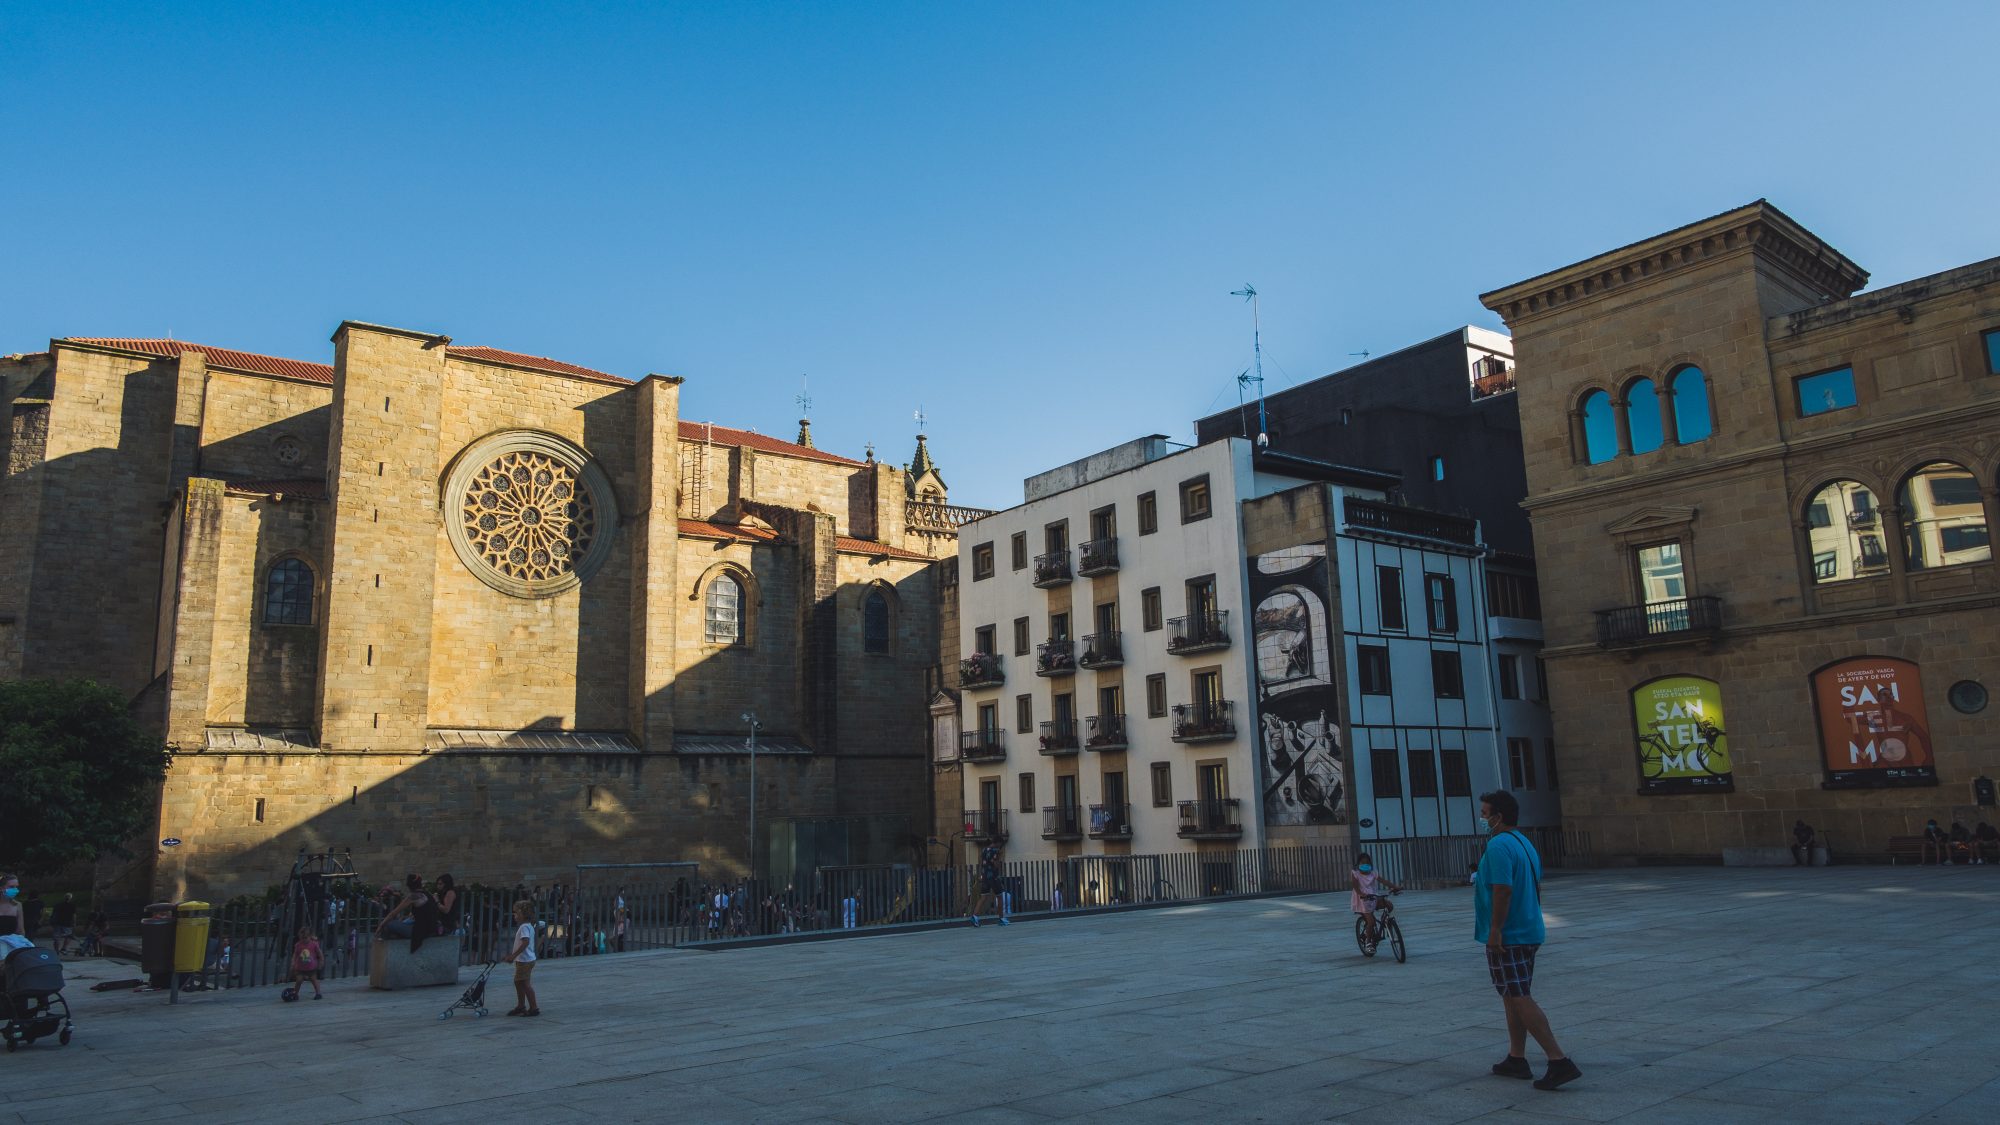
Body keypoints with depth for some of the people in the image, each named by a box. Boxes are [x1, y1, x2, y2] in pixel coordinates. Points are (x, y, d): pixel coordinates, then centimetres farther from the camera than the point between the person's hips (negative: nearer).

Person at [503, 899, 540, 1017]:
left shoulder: (524, 927, -18)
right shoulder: (528, 926, 13)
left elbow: (525, 942, -30)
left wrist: (514, 955, -28)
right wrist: (513, 953, 21)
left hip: (525, 960, -11)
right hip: (524, 960, 11)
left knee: (525, 984, -6)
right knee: (518, 982, 19)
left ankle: (534, 1008, -2)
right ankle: (521, 1006, 29)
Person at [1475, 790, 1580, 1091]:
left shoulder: (1499, 846, -18)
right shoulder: (1525, 843, 14)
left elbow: (1503, 889, -25)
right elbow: (1536, 888, 19)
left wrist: (1494, 930, -23)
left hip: (1506, 938, -10)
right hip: (1529, 931, 10)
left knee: (1520, 1000, -8)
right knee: (1515, 997, 17)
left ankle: (1560, 1061, -11)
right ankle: (1517, 1059, 23)